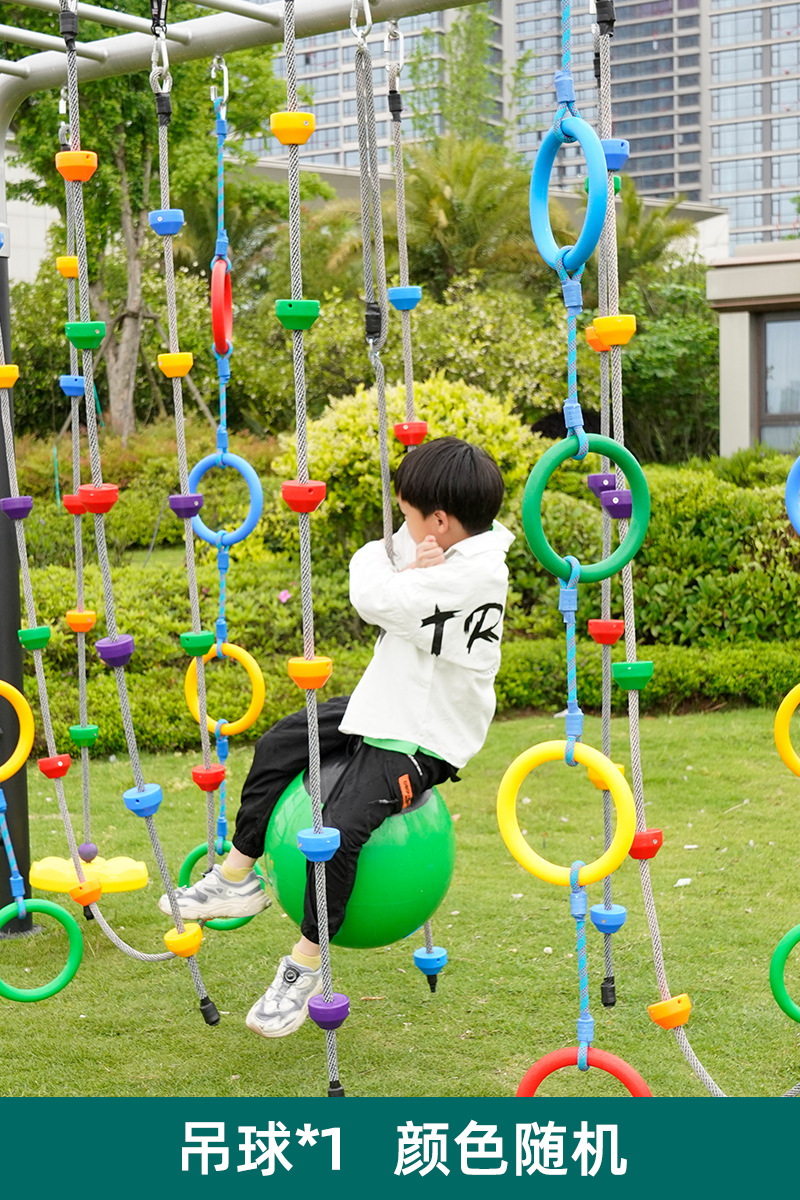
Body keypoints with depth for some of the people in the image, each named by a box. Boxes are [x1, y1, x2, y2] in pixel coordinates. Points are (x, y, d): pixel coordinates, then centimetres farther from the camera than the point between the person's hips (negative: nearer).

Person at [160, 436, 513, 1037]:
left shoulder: (473, 574, -28)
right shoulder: (446, 549, 2)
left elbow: (375, 600, -31)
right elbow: (371, 559, 8)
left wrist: (399, 572, -9)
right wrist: (407, 568, -14)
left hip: (420, 740, -11)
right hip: (384, 705, 11)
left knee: (340, 827, -21)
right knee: (279, 745, 12)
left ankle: (307, 964, -3)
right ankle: (238, 877, 24)